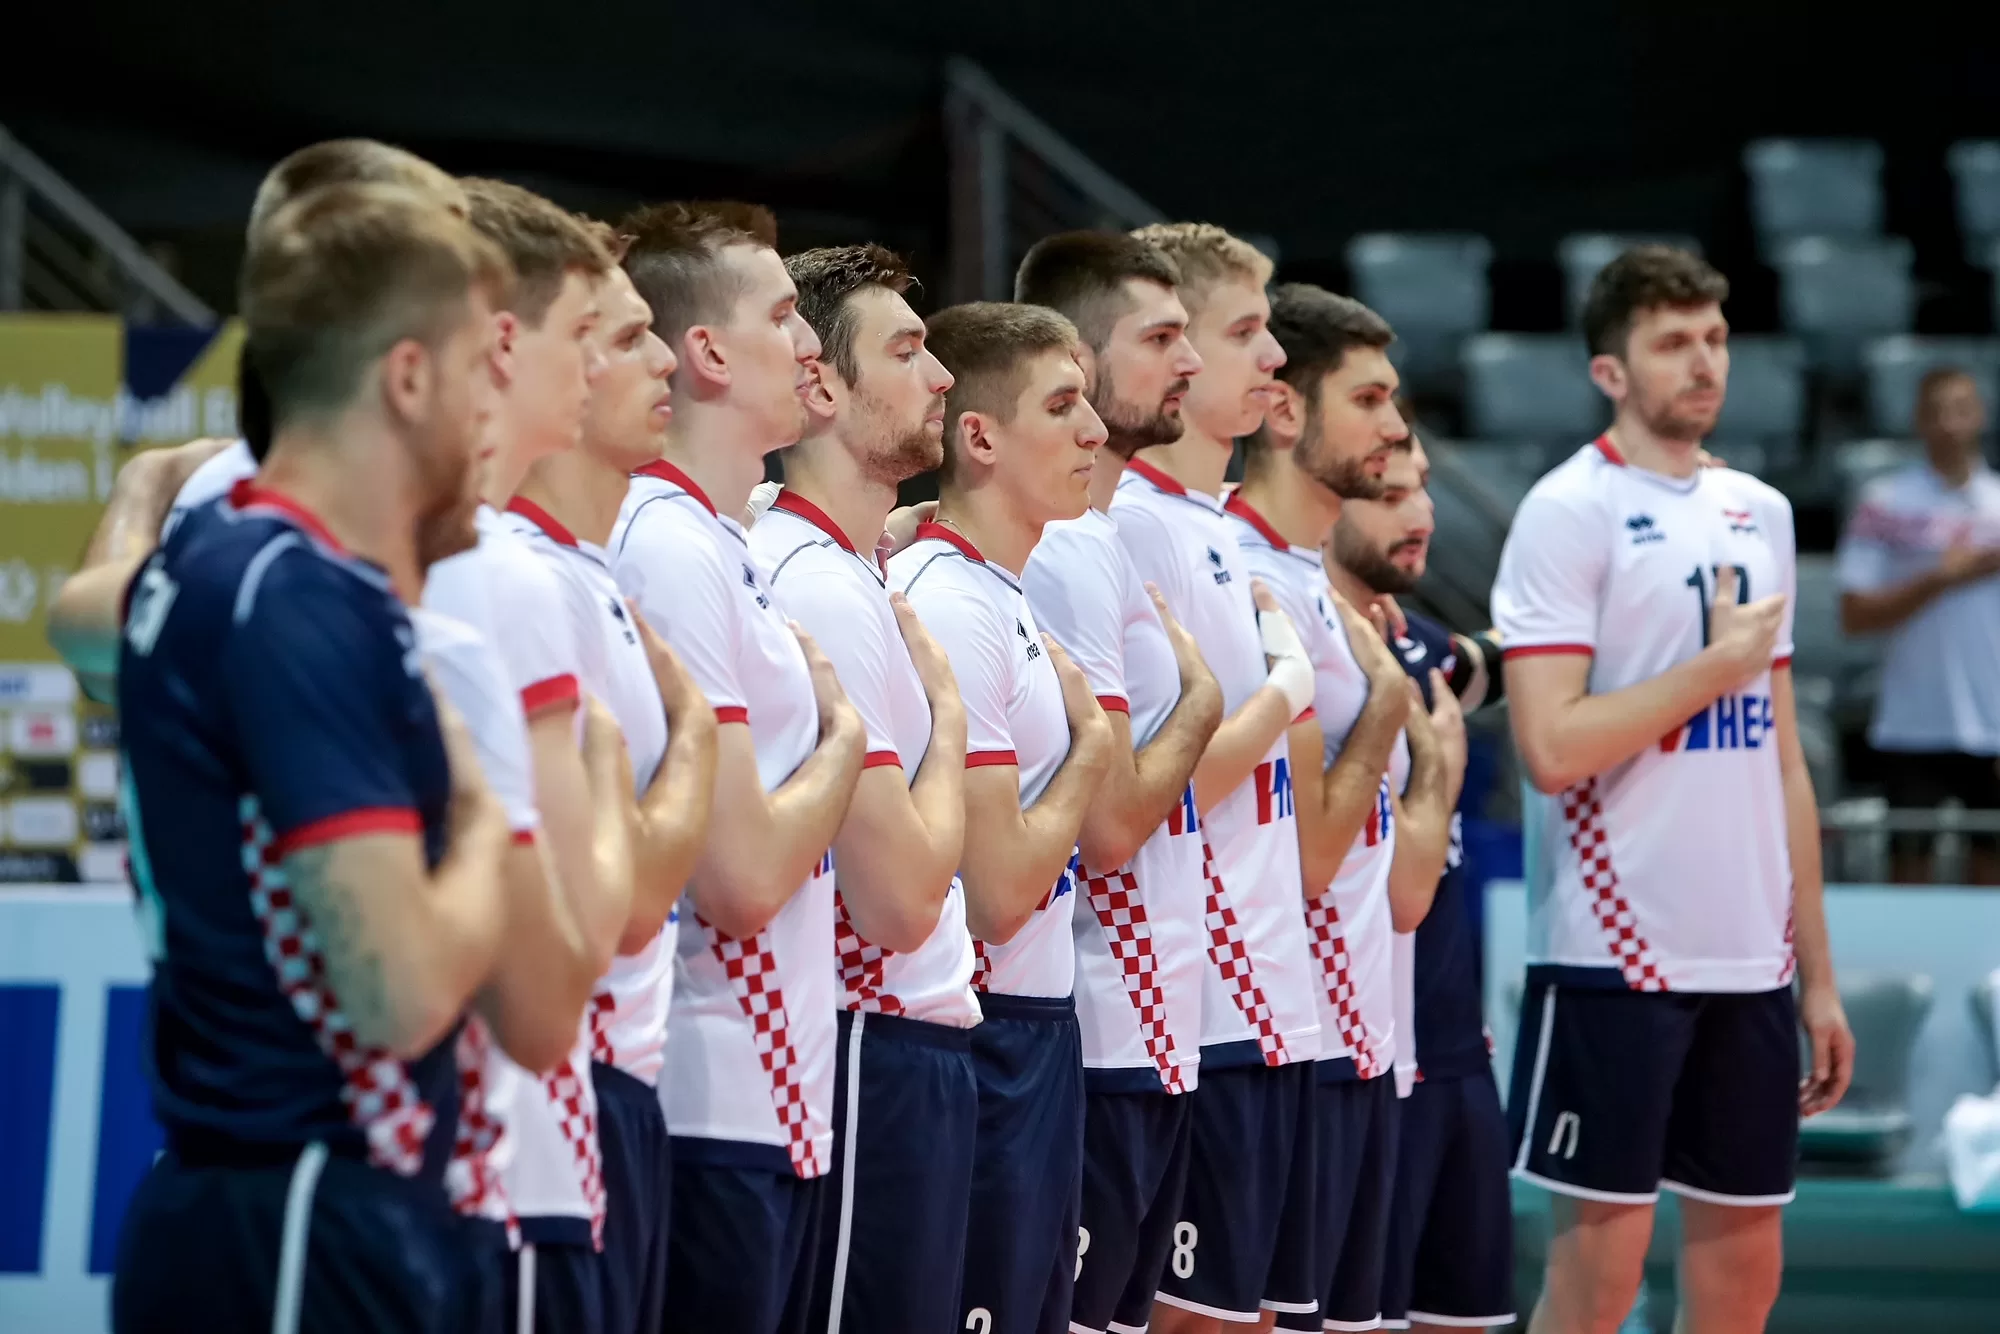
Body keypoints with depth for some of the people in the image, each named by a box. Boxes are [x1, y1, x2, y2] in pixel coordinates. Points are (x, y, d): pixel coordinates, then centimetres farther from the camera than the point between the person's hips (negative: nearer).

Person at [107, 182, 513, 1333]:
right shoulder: (305, 603, -19)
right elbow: (403, 991, -24)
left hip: (238, 1208, 10)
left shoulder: (208, 563, 9)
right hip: (309, 1240, -10)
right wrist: (486, 824, -4)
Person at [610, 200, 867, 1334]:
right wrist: (847, 735, -4)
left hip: (777, 1105, 9)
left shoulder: (721, 547, 15)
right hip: (711, 1113, -9)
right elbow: (743, 875, -19)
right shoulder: (674, 550, -15)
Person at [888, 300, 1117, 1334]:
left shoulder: (1001, 598, 13)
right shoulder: (950, 607, -16)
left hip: (1037, 1027, 10)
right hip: (985, 1043, -10)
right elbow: (1001, 888, -18)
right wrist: (1090, 746, -5)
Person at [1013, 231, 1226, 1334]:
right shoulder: (1067, 557, -15)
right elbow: (1111, 821, -18)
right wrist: (1202, 696, -5)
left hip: (1153, 1033, 10)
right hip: (1102, 1041, -10)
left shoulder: (1105, 539, 15)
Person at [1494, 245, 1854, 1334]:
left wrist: (1817, 971, 14)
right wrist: (1718, 665, -10)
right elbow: (1551, 746, -18)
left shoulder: (1760, 514, 13)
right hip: (1617, 955, -7)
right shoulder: (1569, 512, -8)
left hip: (1751, 960, 7)